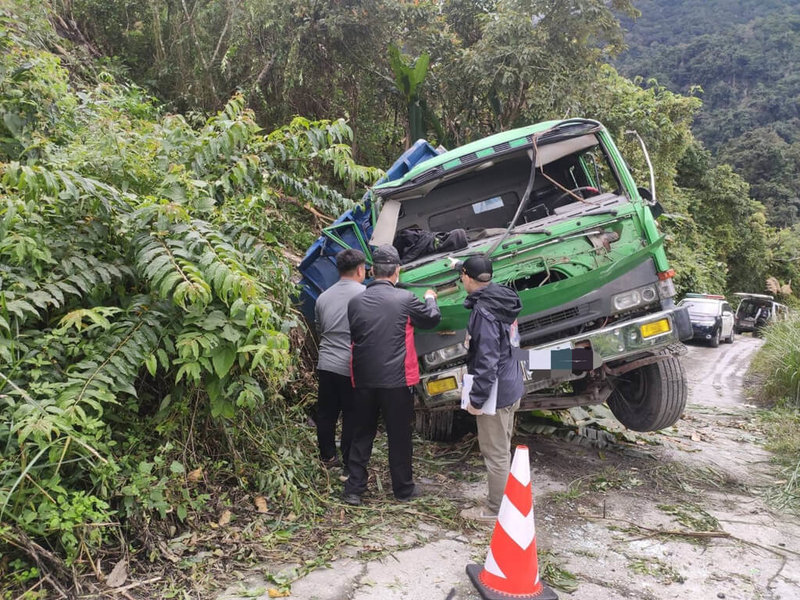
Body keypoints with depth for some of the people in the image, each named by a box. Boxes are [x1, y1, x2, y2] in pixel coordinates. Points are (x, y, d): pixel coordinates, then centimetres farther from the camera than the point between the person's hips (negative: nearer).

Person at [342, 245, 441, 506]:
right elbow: (432, 319, 7)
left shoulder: (356, 302, -2)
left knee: (361, 435, 14)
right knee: (399, 436, 11)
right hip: (397, 380, -3)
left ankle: (354, 489, 17)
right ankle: (403, 489, 23)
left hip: (363, 379, 3)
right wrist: (430, 299, 26)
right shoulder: (405, 299, -10)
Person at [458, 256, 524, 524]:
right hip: (511, 388, 10)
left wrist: (476, 399, -19)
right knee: (502, 450, 21)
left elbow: (487, 361, -25)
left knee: (496, 453, 3)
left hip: (496, 392, -10)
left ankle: (495, 511, 17)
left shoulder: (484, 311, -23)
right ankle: (500, 503, 36)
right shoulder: (500, 299, 5)